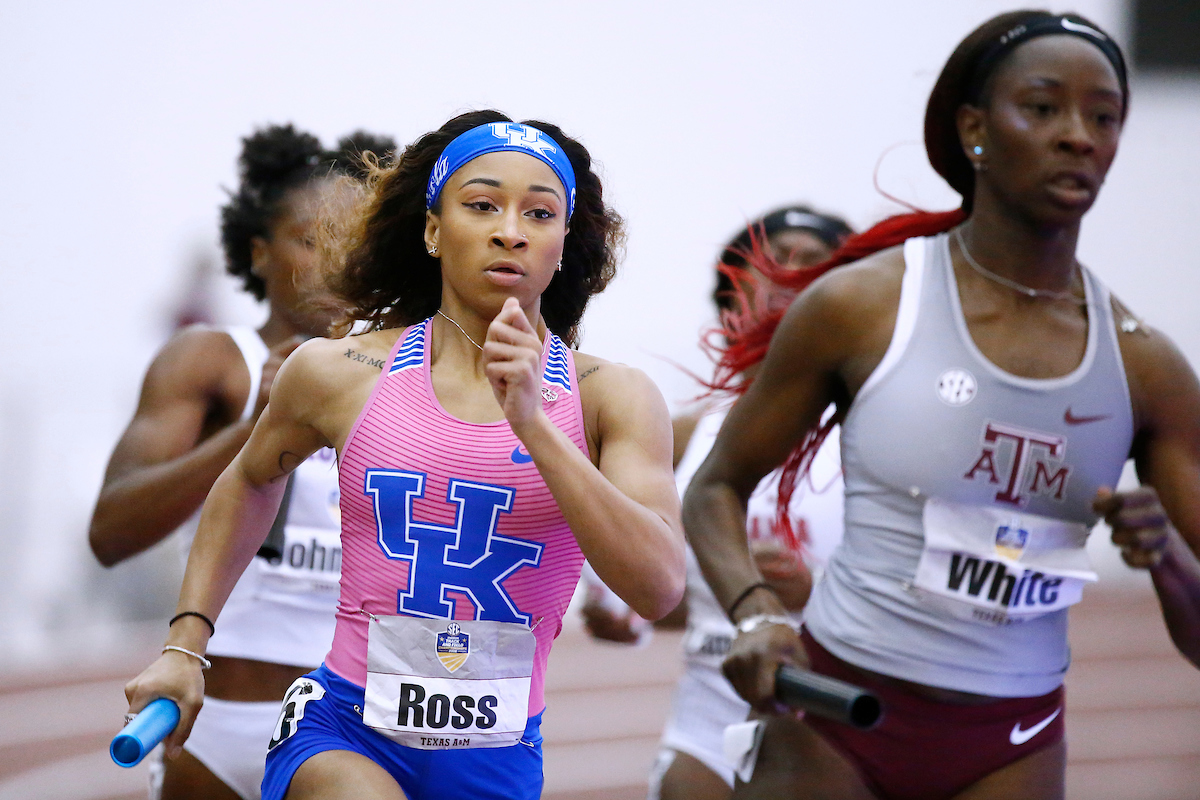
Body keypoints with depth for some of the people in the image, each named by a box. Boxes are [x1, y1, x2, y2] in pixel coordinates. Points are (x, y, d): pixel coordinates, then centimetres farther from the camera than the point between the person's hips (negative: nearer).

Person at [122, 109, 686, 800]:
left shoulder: (612, 399, -2)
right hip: (343, 737, -2)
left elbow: (659, 588, -17)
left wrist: (532, 421, -23)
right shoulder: (338, 374, 1)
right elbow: (251, 481, 23)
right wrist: (186, 644, 18)